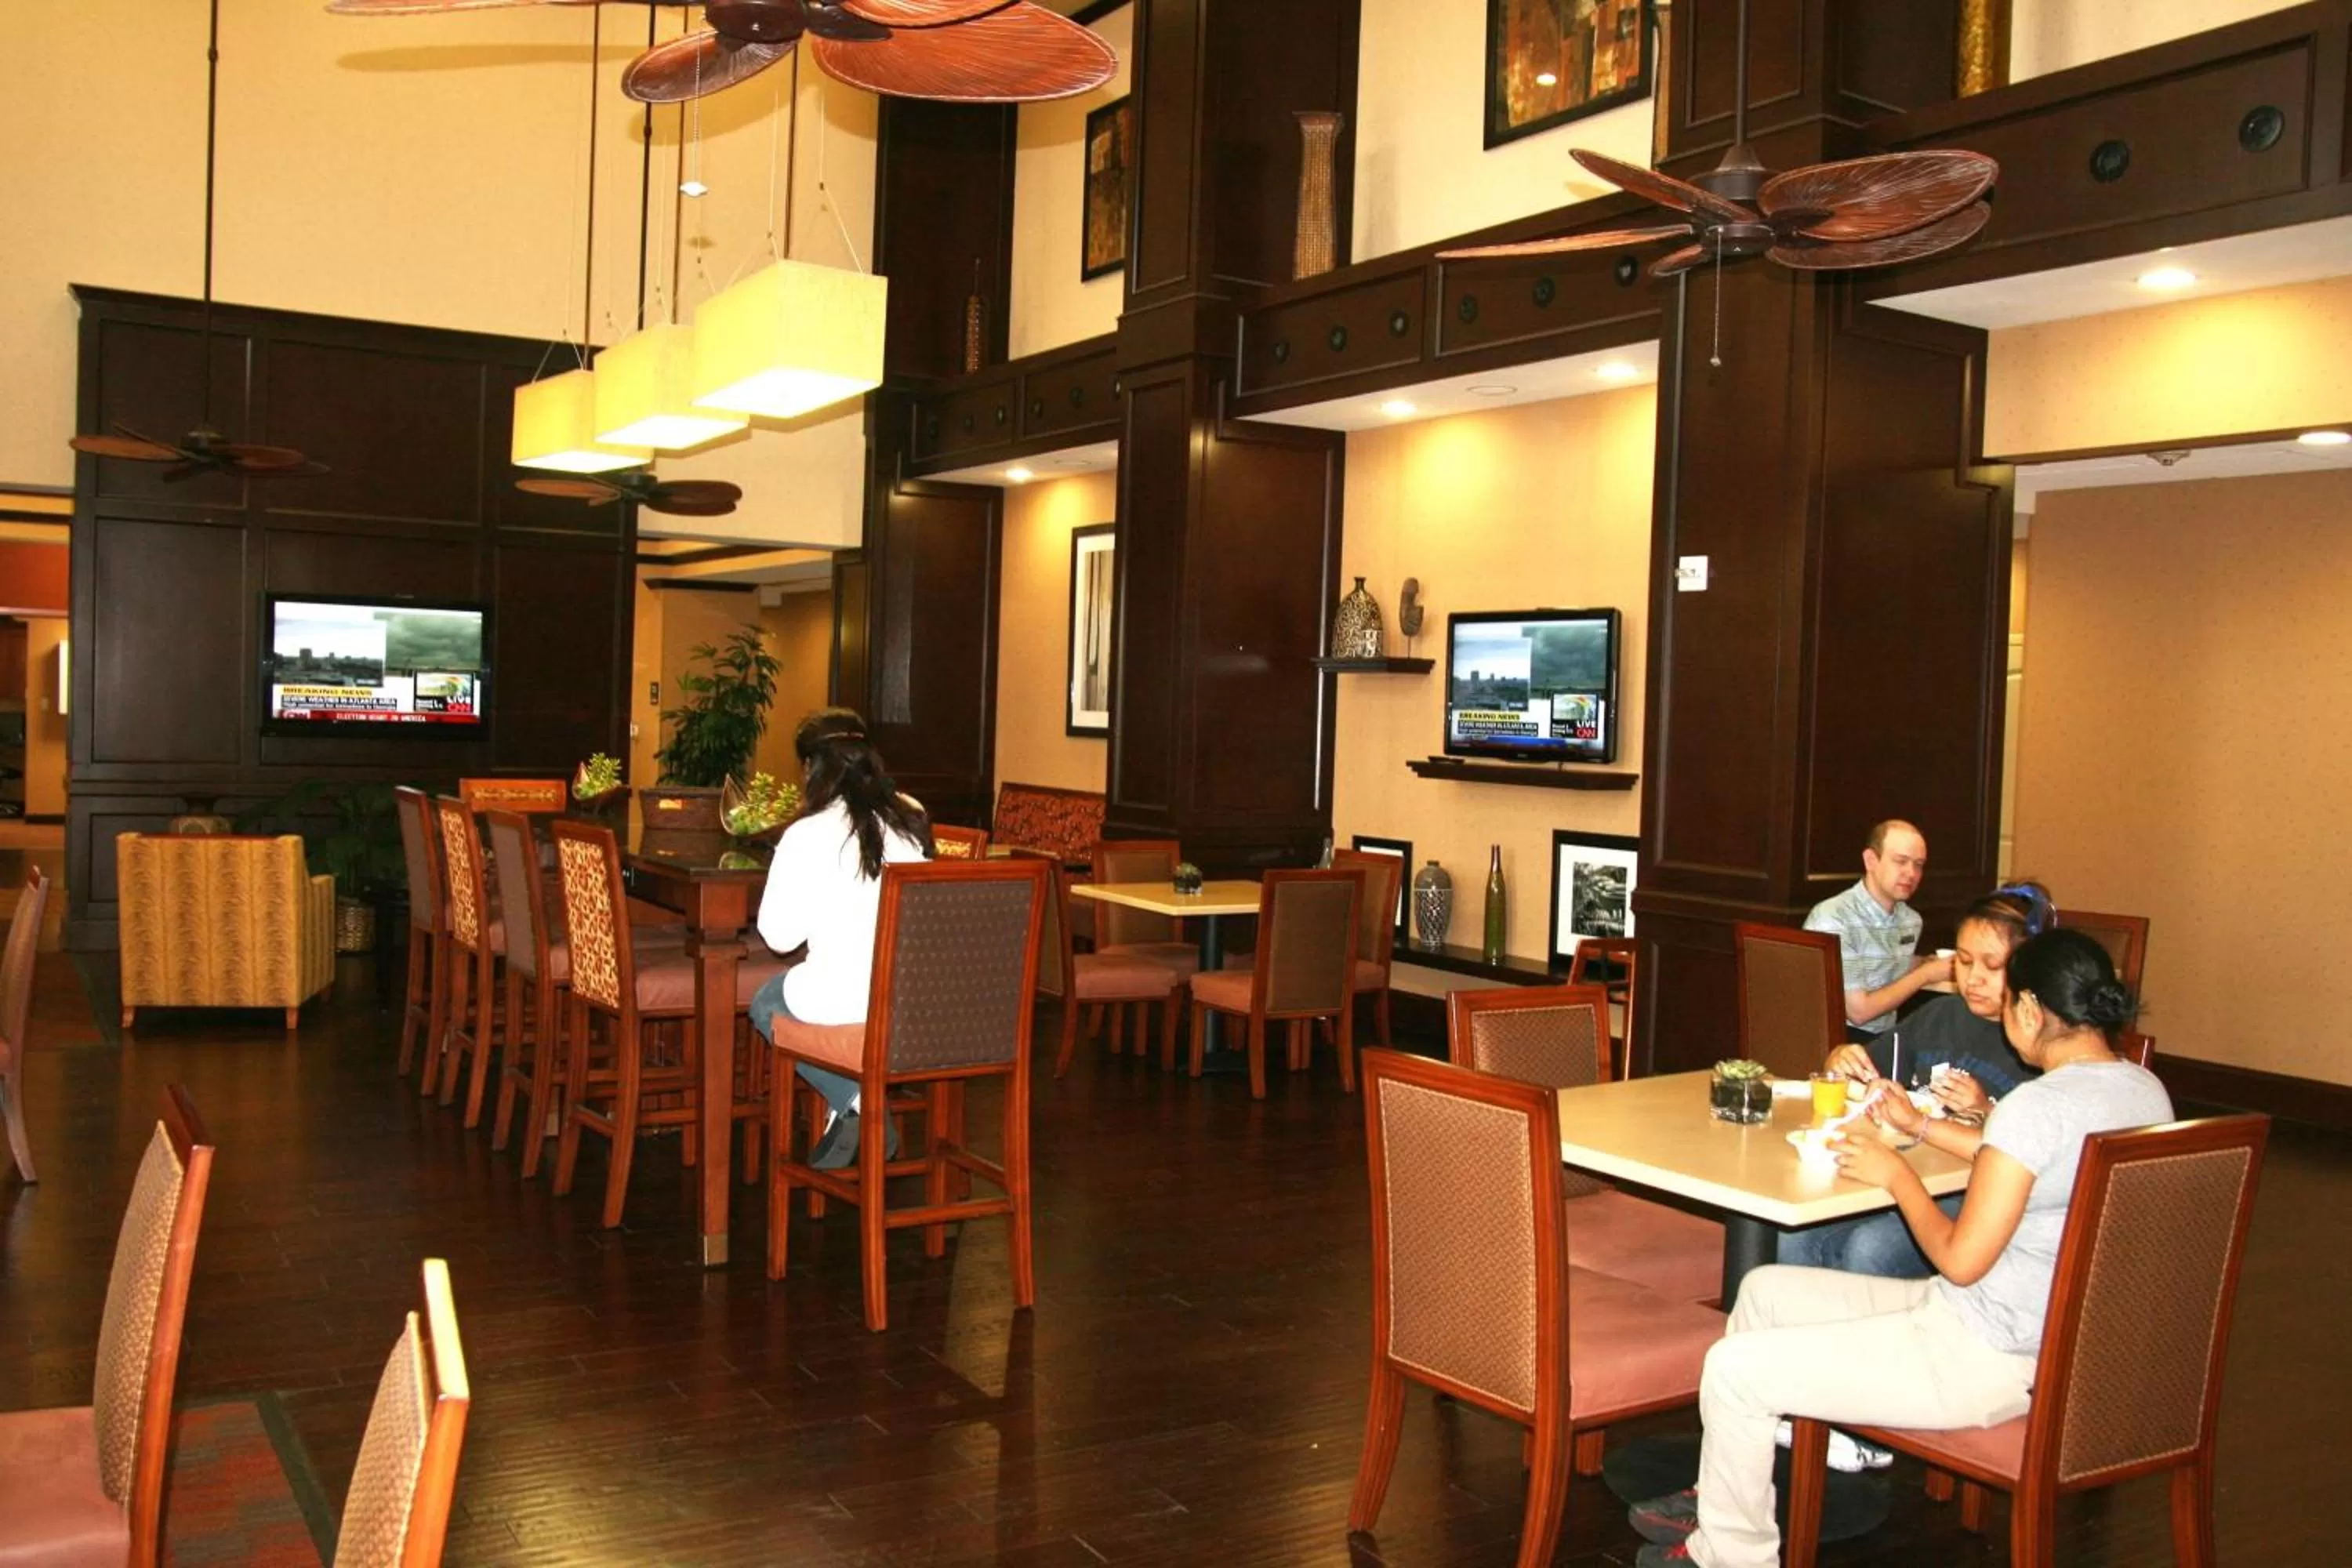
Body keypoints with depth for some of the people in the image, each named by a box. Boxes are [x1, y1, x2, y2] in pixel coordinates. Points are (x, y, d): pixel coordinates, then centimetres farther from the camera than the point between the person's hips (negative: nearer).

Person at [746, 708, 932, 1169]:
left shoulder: (807, 835, -12)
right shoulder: (913, 819, 2)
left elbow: (779, 936, -8)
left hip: (845, 1000, -6)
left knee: (765, 1005, 27)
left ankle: (854, 1102, 9)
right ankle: (852, 1111, 28)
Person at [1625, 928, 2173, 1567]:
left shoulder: (2039, 1103, -26)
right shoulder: (2146, 1090, 3)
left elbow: (1960, 1261, -23)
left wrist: (1896, 1172, -8)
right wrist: (1922, 1127, 23)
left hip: (1987, 1362, -10)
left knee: (1733, 1369, -9)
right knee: (1763, 1290, 17)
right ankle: (1720, 1497, 29)